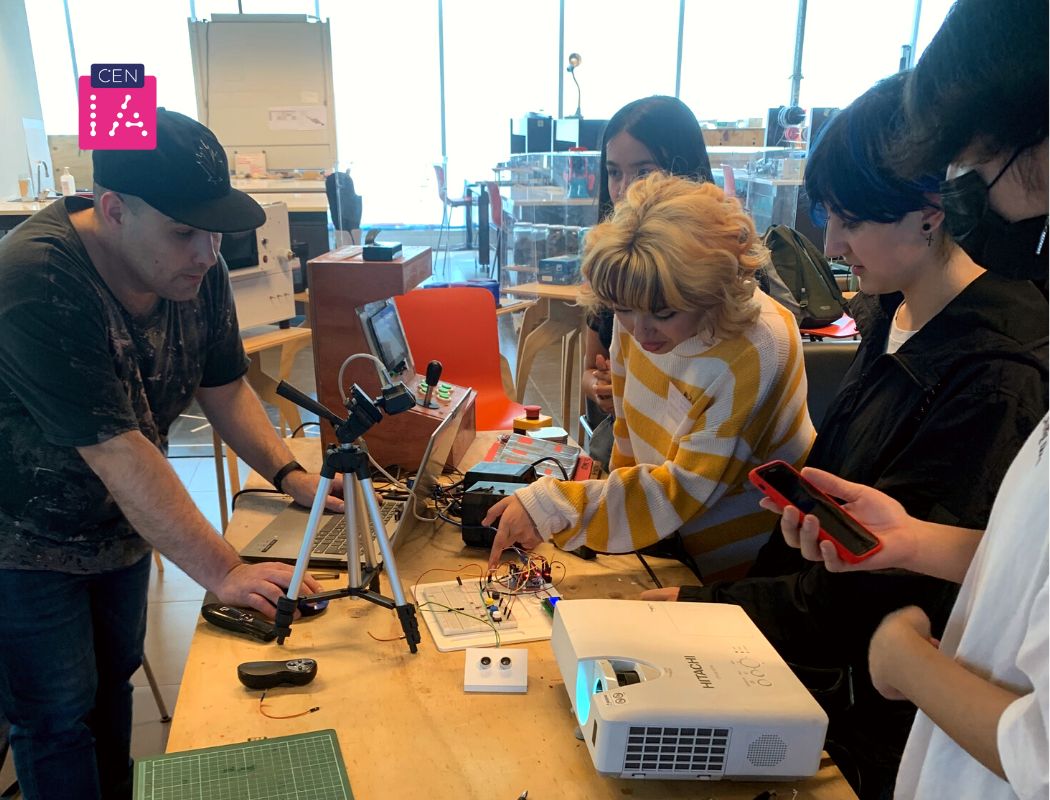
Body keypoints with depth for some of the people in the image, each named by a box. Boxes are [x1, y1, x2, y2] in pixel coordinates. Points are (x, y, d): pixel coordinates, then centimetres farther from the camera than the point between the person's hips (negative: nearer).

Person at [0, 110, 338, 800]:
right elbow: (116, 452, -36)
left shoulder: (197, 270, -11)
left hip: (120, 525, 7)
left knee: (115, 678, 21)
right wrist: (224, 571, -36)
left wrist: (292, 475, -16)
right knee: (58, 717, 7)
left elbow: (224, 387, -2)